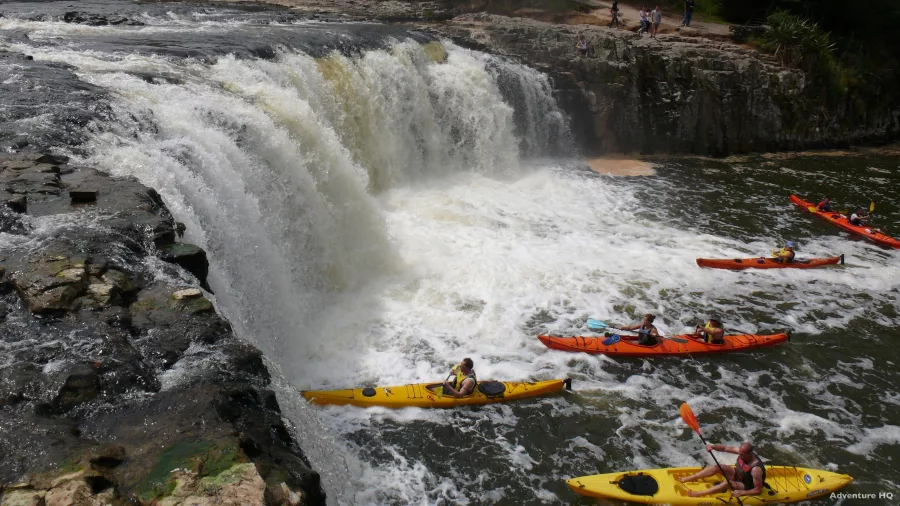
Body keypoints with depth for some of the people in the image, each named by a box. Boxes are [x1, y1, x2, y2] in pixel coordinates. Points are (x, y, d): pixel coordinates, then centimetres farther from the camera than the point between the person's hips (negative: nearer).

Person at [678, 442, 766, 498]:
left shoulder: (756, 469, -36)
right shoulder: (743, 451, -17)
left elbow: (758, 490, -29)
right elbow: (725, 448, -11)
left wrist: (741, 492, -37)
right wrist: (712, 446, -30)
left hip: (747, 487, -8)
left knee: (727, 483, -34)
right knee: (717, 467, -10)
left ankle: (698, 494, -30)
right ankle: (686, 479, -8)